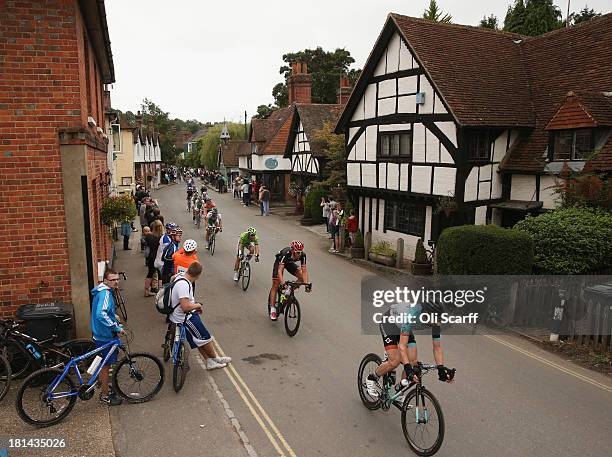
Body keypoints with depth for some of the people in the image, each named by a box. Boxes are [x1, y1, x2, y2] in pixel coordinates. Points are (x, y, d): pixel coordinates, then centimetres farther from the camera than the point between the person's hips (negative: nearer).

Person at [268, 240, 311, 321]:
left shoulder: (303, 255, -30)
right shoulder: (286, 253, -41)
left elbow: (304, 270, -29)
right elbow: (280, 269, -46)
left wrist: (306, 284, -40)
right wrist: (282, 283, -57)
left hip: (289, 263, 4)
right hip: (279, 262, -4)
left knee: (302, 277, -18)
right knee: (275, 285, -8)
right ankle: (272, 309, -3)